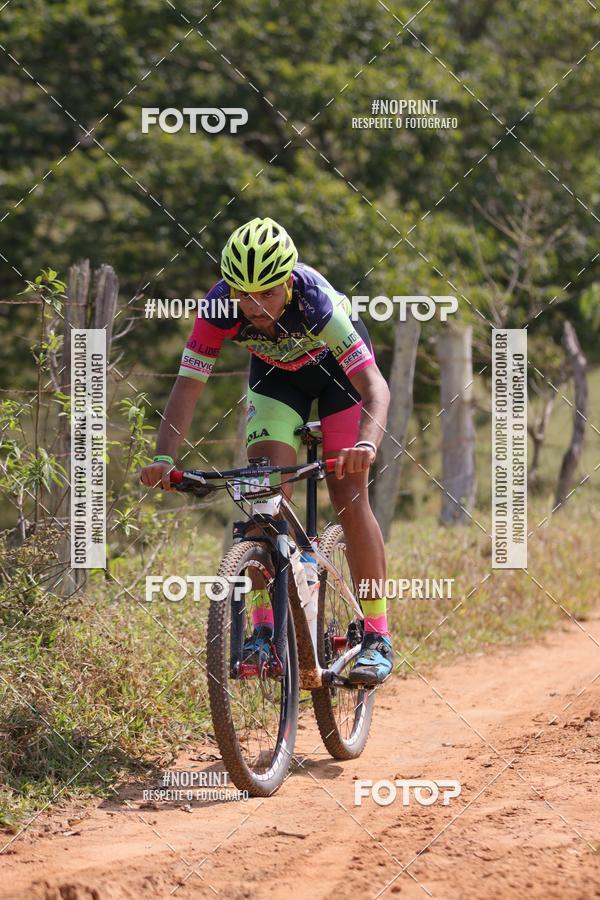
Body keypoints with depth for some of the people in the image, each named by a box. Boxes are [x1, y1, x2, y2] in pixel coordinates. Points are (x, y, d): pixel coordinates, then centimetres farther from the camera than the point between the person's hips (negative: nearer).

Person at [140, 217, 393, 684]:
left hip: (338, 365, -3)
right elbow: (189, 386, -30)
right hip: (275, 371, 3)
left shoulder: (316, 301, -41)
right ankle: (264, 631, -9)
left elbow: (375, 385, -45)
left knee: (349, 496, -12)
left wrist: (367, 443, -64)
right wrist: (164, 459, -44)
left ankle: (378, 639, -5)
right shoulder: (221, 307, -33)